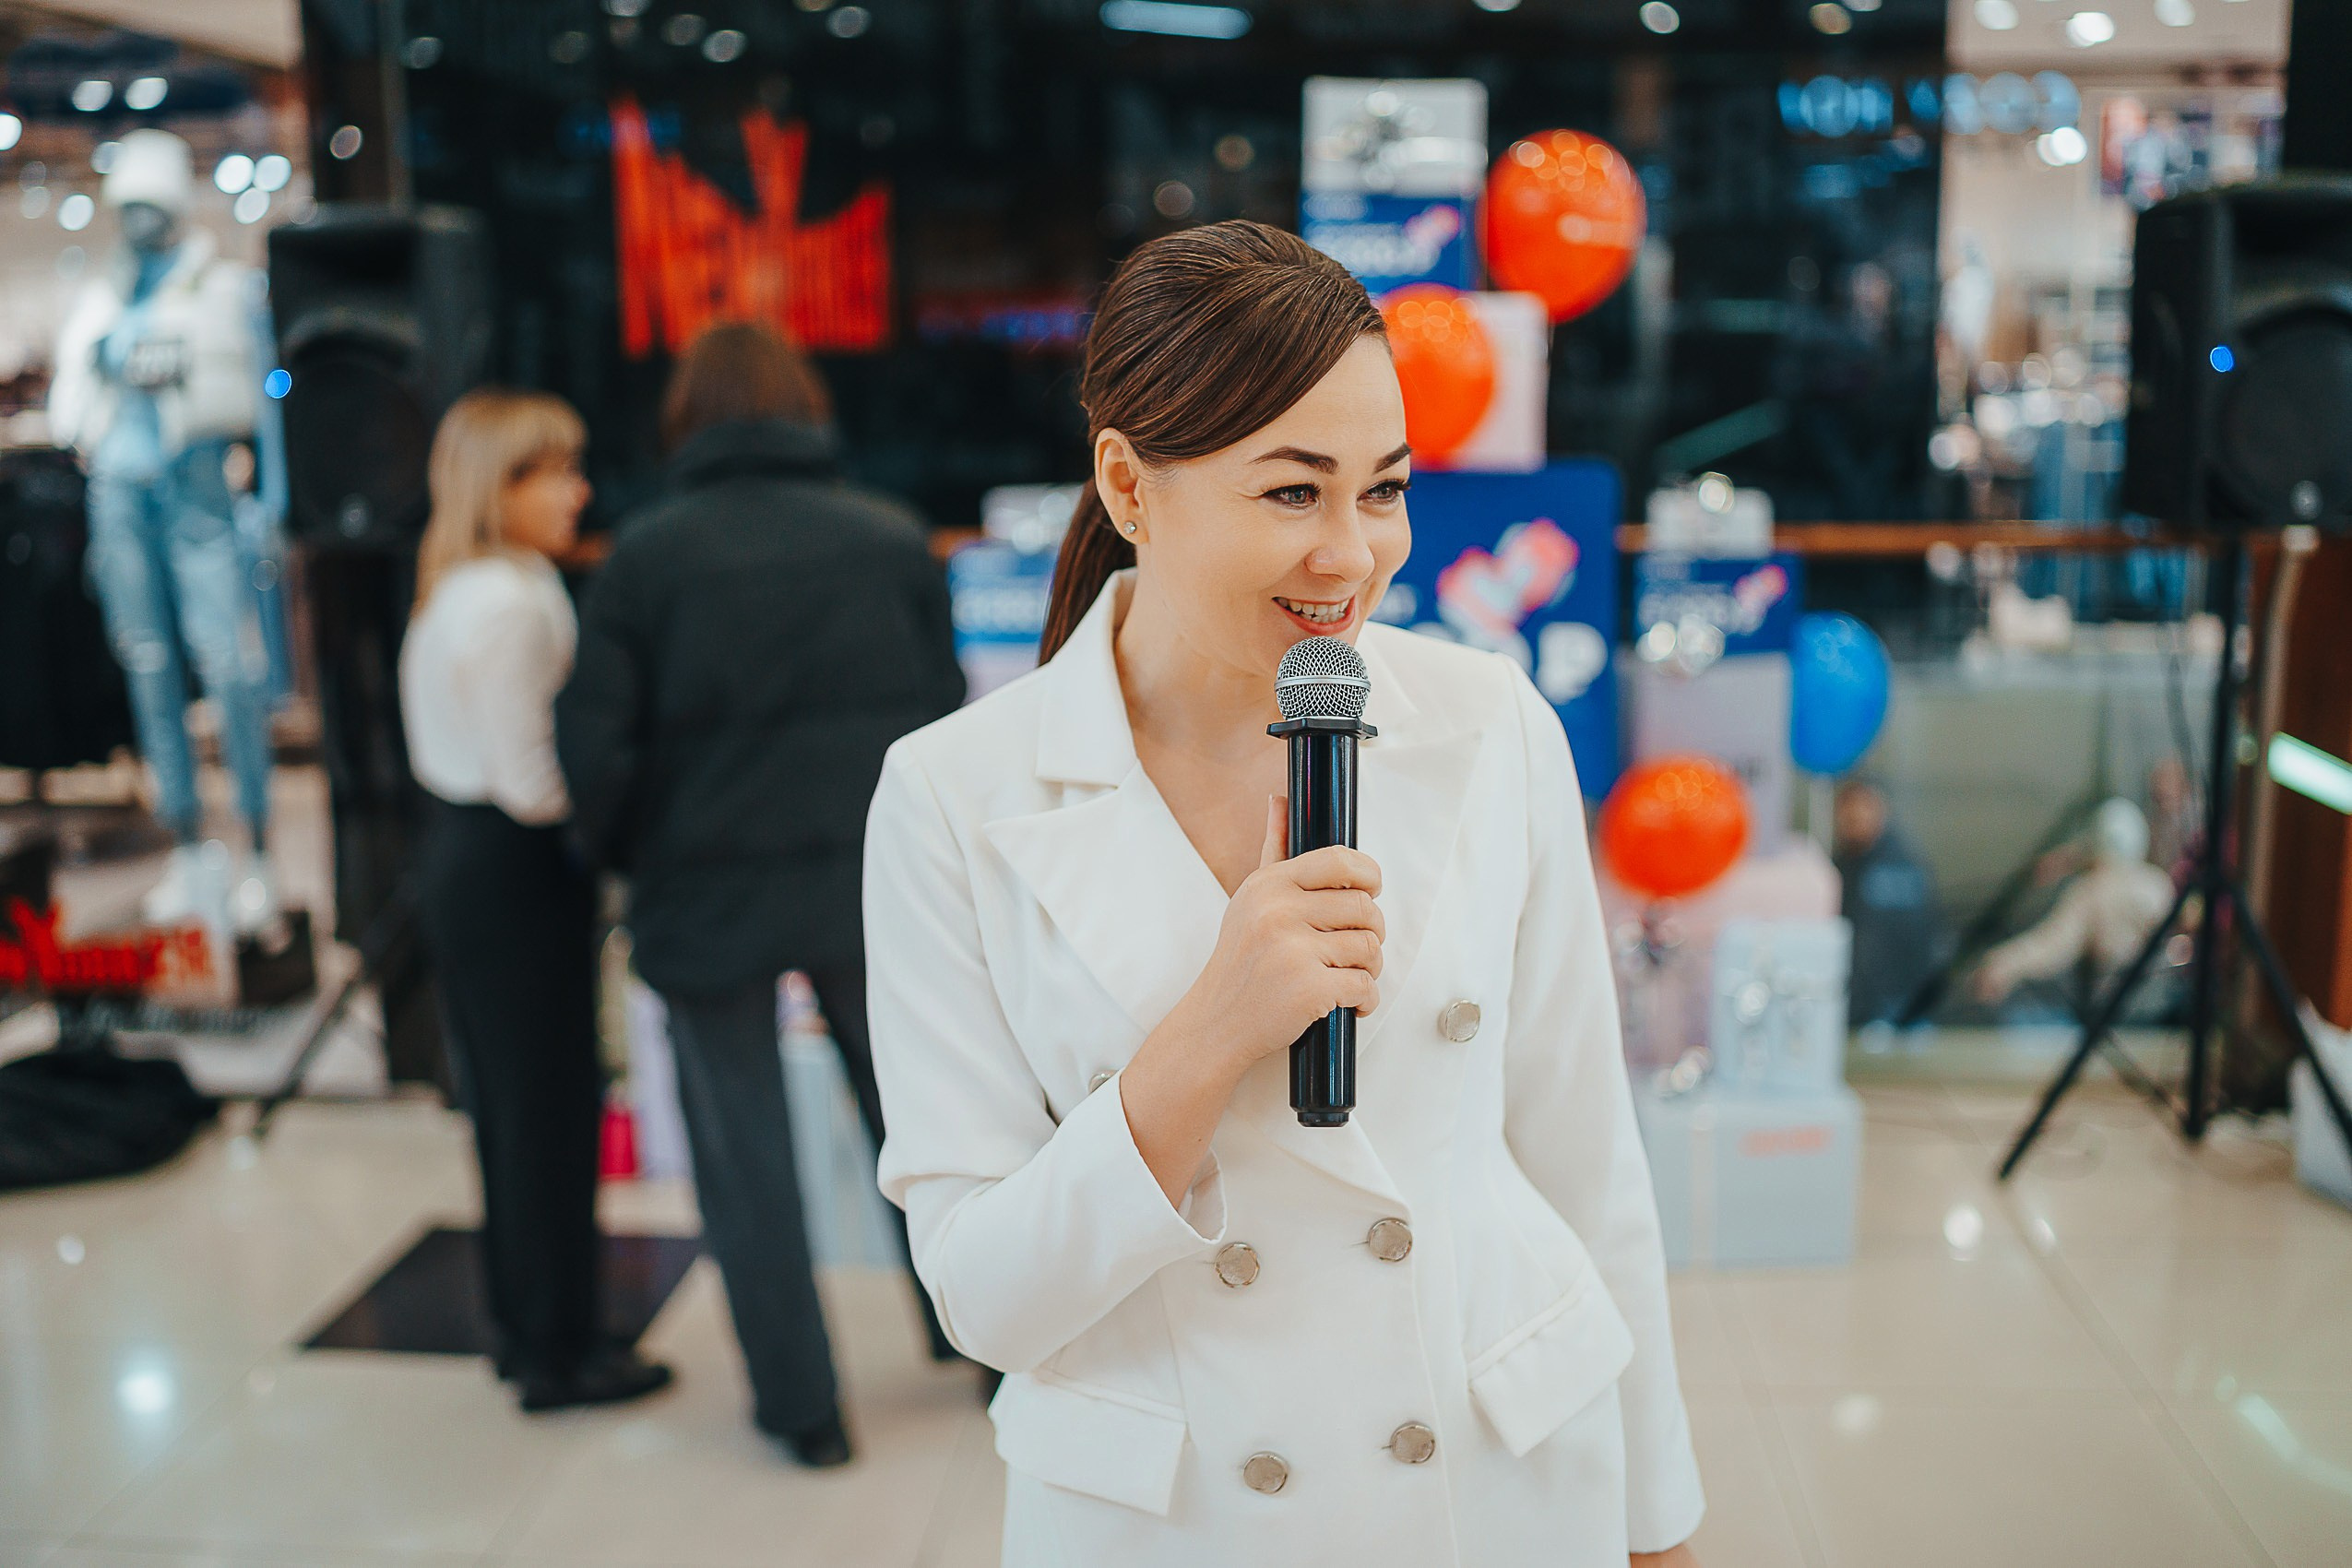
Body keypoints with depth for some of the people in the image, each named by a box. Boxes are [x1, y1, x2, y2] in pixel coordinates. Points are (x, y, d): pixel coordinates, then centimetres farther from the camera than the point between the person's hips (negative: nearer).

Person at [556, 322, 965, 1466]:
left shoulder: (647, 554, -7)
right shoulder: (890, 537, 0)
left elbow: (595, 746, -9)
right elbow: (947, 715, 3)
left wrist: (630, 856, 9)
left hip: (710, 890, -2)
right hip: (873, 877, 2)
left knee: (743, 1150, 10)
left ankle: (801, 1405, 17)